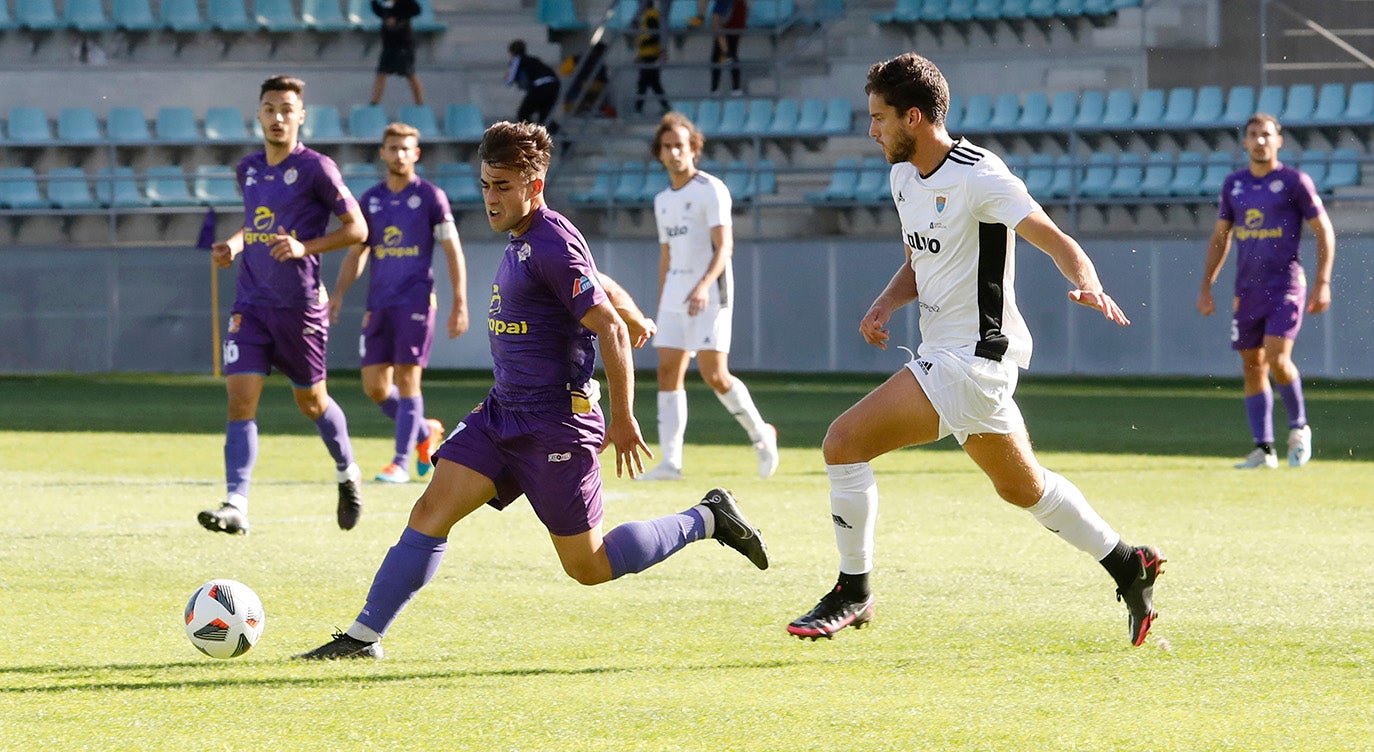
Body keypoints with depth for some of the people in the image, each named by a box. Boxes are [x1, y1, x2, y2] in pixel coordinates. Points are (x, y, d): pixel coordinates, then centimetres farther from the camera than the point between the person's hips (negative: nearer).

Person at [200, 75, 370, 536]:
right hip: (251, 302, 4)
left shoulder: (316, 169, -8)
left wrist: (304, 247, -19)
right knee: (241, 398, -11)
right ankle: (236, 505, -17)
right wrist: (234, 244, 7)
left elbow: (356, 228, -7)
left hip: (300, 304, -4)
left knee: (310, 401, 11)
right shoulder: (249, 169, 10)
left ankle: (347, 472, 39)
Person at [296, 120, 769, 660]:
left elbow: (610, 328, -20)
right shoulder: (522, 240, 11)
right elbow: (603, 287, 27)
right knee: (432, 510, -4)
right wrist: (635, 318, 45)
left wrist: (622, 419, -20)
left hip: (556, 422, -9)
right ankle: (364, 637, -5)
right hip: (503, 413, 9)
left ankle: (708, 520, 15)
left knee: (588, 567, 0)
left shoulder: (552, 244, -18)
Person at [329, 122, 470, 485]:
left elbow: (453, 252, -1)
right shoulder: (370, 200, 11)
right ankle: (425, 432, 25)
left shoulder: (431, 197, -1)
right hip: (378, 304, 5)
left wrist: (460, 304, -7)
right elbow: (356, 253, 17)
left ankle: (401, 462, -4)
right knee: (375, 386, 2)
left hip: (415, 301, -5)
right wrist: (338, 293, 4)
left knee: (406, 379, -8)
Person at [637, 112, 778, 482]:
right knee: (668, 372, -3)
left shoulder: (711, 190, -7)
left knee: (715, 375, -12)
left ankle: (761, 435, 10)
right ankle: (670, 462, -5)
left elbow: (724, 246, -15)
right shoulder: (663, 201, 16)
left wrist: (704, 285, -31)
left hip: (709, 296, -7)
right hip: (674, 297, 7)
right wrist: (660, 310, 19)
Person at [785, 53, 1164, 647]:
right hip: (945, 350, 10)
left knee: (843, 442, -15)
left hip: (972, 358, -10)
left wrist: (1088, 285, -38)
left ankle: (853, 593, -5)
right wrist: (886, 305, 2)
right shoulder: (904, 176, 10)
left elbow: (1056, 242, -18)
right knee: (1022, 487, 21)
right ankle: (1129, 567, 34)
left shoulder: (978, 176, -17)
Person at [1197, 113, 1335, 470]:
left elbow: (1324, 231, -1)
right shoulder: (1234, 184, 10)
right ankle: (1263, 448, 7)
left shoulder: (1294, 182, -3)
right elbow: (1220, 236, 18)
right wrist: (1206, 287, 13)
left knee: (1277, 359, -18)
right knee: (1252, 368, 3)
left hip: (1285, 286, -5)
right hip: (1247, 289, 5)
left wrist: (1323, 283, -8)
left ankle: (1298, 427, 4)